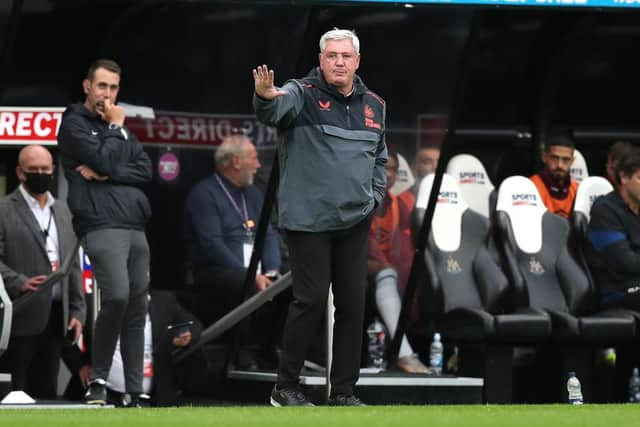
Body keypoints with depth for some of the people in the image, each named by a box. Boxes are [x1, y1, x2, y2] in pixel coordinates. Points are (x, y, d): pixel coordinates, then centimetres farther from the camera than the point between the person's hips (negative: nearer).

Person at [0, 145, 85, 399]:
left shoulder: (62, 211, 18)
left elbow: (73, 265, 19)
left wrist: (77, 311, 12)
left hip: (55, 318, 6)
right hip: (21, 318, -6)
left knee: (47, 391, 9)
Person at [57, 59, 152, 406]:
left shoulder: (118, 126, 23)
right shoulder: (74, 124, 3)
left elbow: (145, 170, 9)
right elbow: (104, 160, -12)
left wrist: (106, 174, -5)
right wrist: (115, 128, 3)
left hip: (135, 228, 7)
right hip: (101, 225, -7)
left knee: (136, 309, 3)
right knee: (117, 296, -25)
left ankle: (135, 391, 6)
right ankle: (98, 380, -13)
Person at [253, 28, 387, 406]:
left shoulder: (374, 105, 11)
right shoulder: (303, 94, -7)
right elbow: (275, 110, -30)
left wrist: (375, 195, 8)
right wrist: (266, 97, -52)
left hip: (355, 220, 5)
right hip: (308, 219, -5)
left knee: (353, 303, 6)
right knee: (311, 300, -7)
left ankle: (344, 390, 14)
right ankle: (285, 387, 6)